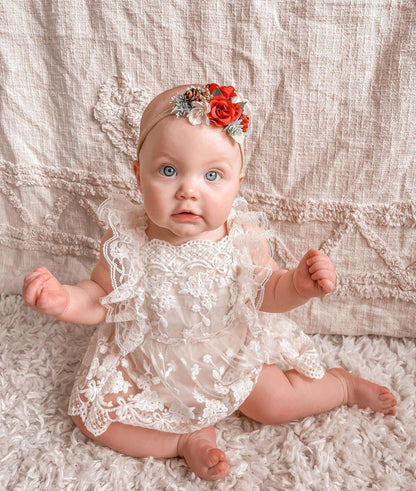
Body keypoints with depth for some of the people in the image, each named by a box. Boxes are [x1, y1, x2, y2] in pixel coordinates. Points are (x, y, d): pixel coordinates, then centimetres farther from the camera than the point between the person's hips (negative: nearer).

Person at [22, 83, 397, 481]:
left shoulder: (244, 237, -23)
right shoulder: (125, 238, -25)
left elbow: (266, 294, -7)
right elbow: (101, 298, -11)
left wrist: (299, 285, -28)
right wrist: (63, 299, -33)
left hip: (229, 354, 0)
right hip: (145, 359, 1)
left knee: (277, 404, 0)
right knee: (90, 414, -7)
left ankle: (343, 383, 31)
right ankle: (188, 439, 3)